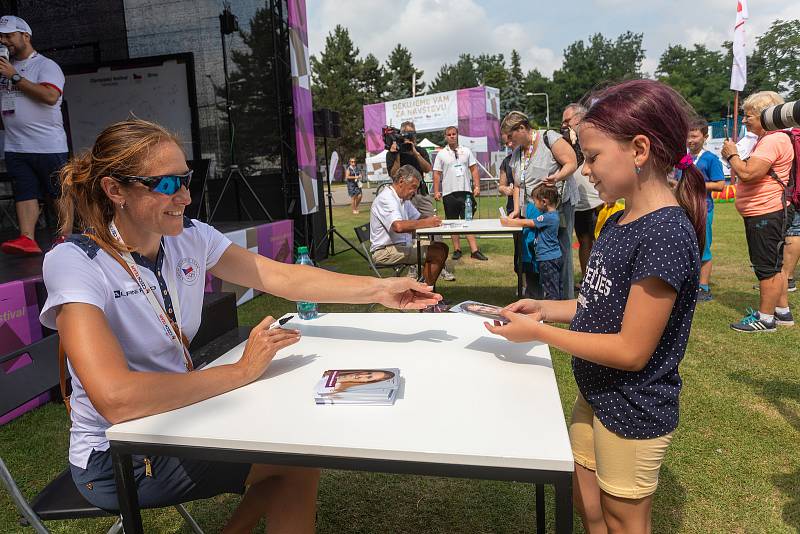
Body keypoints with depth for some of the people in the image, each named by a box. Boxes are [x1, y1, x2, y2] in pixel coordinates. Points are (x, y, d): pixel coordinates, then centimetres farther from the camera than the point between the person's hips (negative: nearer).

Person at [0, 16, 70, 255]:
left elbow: (50, 96, -19)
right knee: (25, 193, -1)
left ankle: (67, 240, 7)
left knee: (60, 194, 1)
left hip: (48, 145, -6)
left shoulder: (45, 65, -2)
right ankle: (27, 240, -6)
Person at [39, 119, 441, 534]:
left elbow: (280, 277, -7)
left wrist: (378, 289, -13)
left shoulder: (190, 238, -6)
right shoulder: (74, 263, -24)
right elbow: (116, 399, -34)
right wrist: (241, 371, -28)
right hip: (116, 458, -6)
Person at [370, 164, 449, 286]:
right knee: (438, 253, -19)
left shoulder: (403, 198, 15)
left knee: (441, 247, 4)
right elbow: (398, 226, -32)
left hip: (401, 246, 10)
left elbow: (417, 218, 21)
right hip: (385, 251, -10)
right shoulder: (386, 199, -17)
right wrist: (426, 223, -26)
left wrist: (431, 220, -2)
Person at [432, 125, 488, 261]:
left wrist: (477, 186, 0)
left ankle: (474, 250, -6)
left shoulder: (466, 151, 11)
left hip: (466, 191, 1)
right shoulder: (441, 154, 7)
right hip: (449, 193, 0)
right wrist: (436, 191, -3)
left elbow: (474, 169, 10)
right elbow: (437, 174, 5)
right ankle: (457, 249, 11)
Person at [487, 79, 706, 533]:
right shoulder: (621, 221, 1)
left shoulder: (665, 235, -27)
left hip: (633, 413, -8)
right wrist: (548, 309, -1)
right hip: (596, 396, 8)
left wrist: (538, 332, -20)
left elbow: (631, 351, -25)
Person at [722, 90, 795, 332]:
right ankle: (782, 312, 27)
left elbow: (748, 173, -28)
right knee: (774, 265, 17)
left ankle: (765, 318, 4)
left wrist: (732, 155, -12)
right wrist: (734, 158, 7)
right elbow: (752, 172, 20)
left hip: (766, 214, -11)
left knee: (767, 267, -4)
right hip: (763, 213, 11)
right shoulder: (766, 140, 18)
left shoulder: (773, 140, -18)